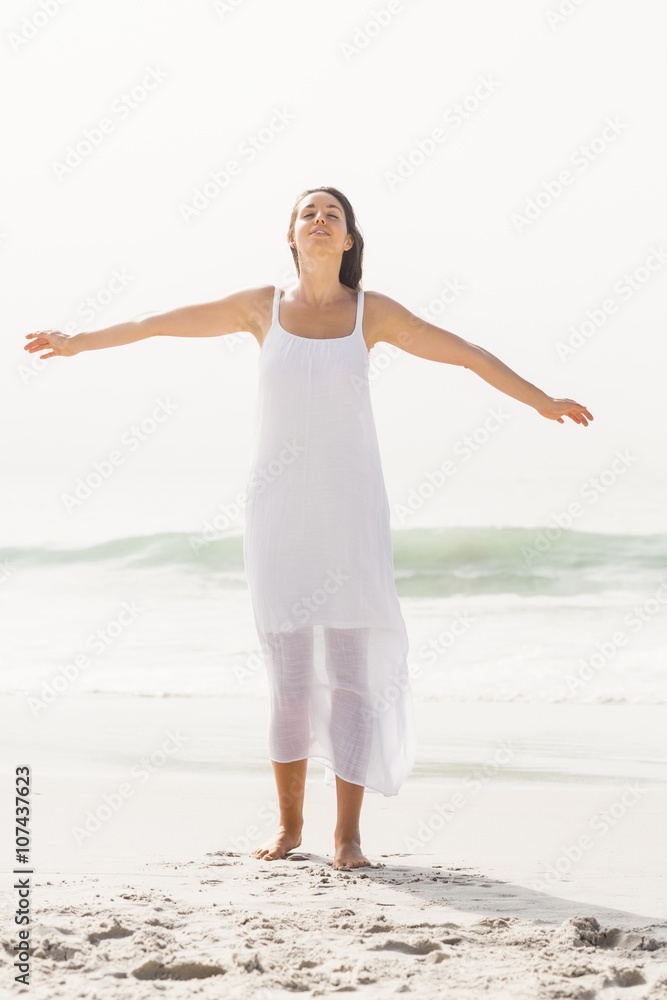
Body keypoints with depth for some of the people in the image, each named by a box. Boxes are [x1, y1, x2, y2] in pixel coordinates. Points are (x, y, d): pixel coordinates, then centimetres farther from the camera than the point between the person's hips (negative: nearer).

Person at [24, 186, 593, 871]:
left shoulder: (372, 312, 3)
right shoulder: (263, 306, 5)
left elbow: (465, 353, 9)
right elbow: (163, 323, 15)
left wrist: (540, 402, 10)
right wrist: (78, 342, 23)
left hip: (350, 510, -1)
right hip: (277, 510, 1)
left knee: (352, 671, -5)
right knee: (289, 674, 5)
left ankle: (347, 834, 2)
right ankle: (289, 823, 19)